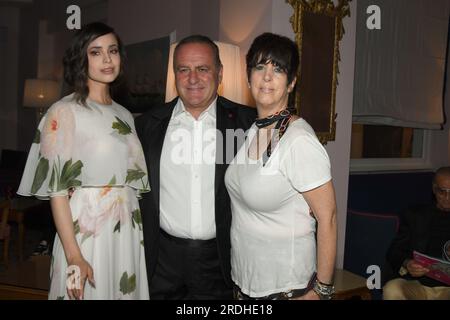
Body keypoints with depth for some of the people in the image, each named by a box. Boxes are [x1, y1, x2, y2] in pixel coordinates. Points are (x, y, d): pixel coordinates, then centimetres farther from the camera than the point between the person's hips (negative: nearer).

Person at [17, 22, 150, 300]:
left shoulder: (125, 115, 11)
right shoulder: (64, 112, -6)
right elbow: (57, 188, -11)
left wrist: (140, 233, 6)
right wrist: (74, 255, -18)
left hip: (129, 233, 6)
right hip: (85, 232, -5)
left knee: (125, 292, 14)